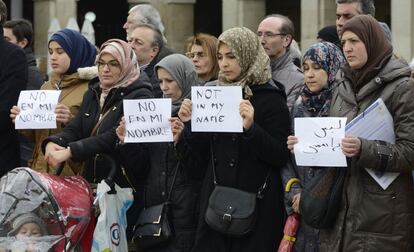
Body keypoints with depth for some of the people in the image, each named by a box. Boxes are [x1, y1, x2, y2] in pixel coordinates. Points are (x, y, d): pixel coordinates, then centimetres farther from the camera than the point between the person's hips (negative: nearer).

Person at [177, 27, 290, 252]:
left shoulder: (270, 98, -4)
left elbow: (281, 156, -12)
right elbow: (199, 161, 12)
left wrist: (251, 127, -25)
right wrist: (188, 124, -2)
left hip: (256, 206, -5)